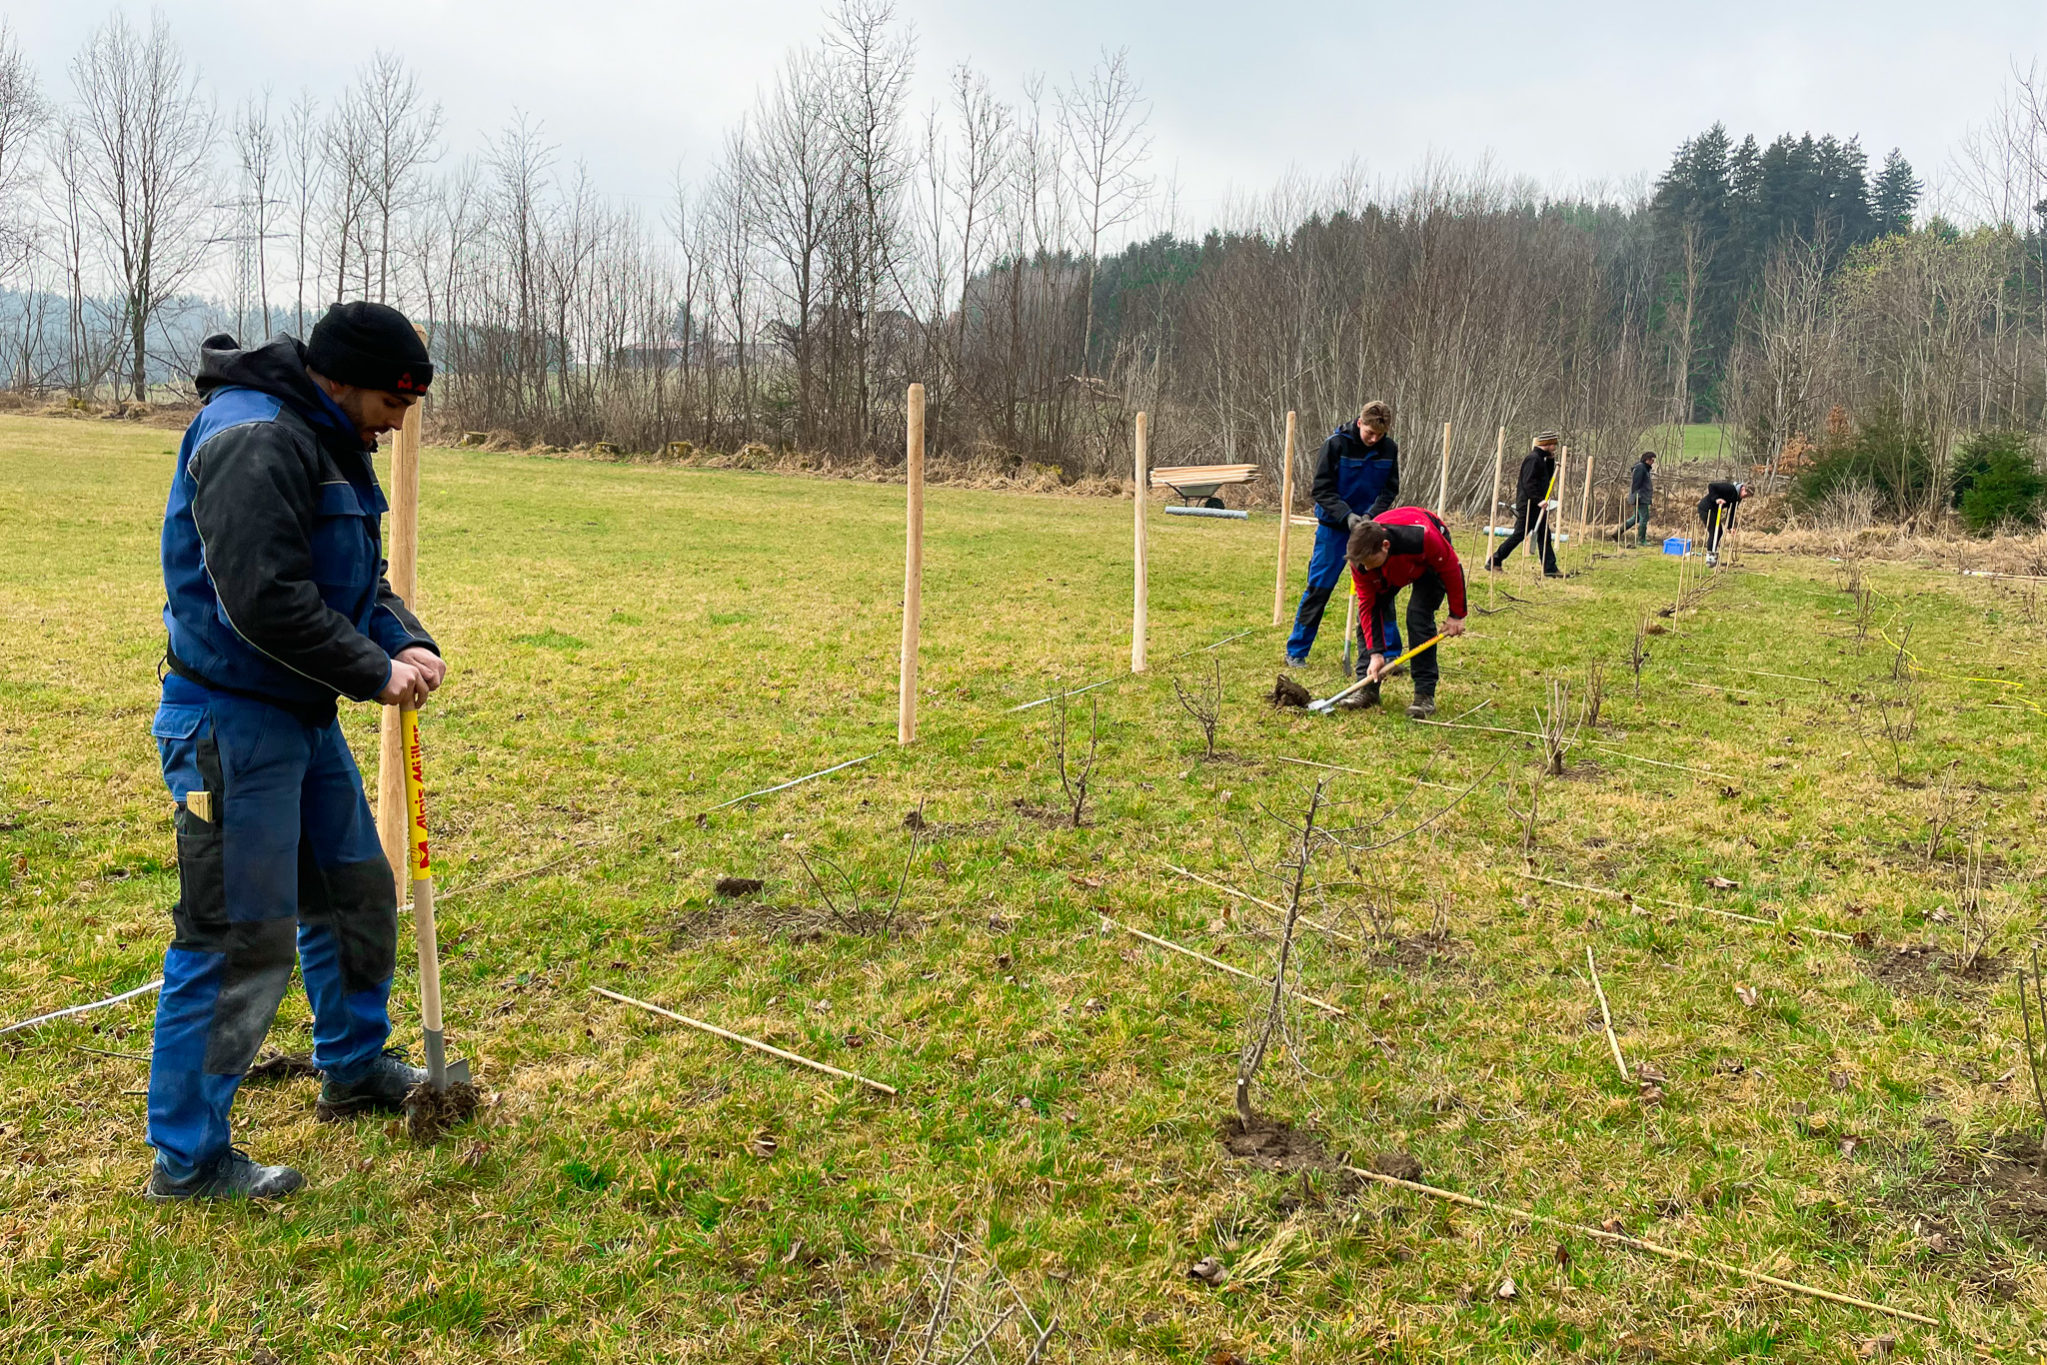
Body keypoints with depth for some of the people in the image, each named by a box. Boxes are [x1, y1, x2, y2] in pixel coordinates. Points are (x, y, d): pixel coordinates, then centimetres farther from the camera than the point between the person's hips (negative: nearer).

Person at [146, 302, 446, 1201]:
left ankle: (355, 1069, 40)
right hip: (232, 727, -10)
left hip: (304, 717, 11)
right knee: (239, 942, -4)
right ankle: (187, 1158, 11)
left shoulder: (329, 446, 13)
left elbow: (357, 581, 16)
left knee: (356, 893, 21)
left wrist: (407, 642, -3)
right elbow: (265, 599, -28)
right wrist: (375, 673, -20)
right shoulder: (256, 440, -20)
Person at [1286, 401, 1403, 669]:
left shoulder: (1389, 449, -3)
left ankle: (1391, 652, 13)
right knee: (1319, 588, -1)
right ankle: (1296, 651, 10)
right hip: (1334, 526, -3)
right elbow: (1322, 489, -11)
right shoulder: (1336, 444, -13)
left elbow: (1390, 489, 2)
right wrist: (1347, 516, -24)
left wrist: (1371, 515, -16)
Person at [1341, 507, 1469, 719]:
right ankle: (1368, 689, -3)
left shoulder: (1423, 537, -45)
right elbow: (1367, 605, -22)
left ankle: (1425, 695, -16)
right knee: (1367, 613, -13)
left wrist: (1457, 615, -17)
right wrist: (1375, 653, -26)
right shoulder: (1360, 557, -32)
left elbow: (1452, 568, -25)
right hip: (1391, 570, 4)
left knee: (1418, 615, -23)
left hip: (1431, 562, -4)